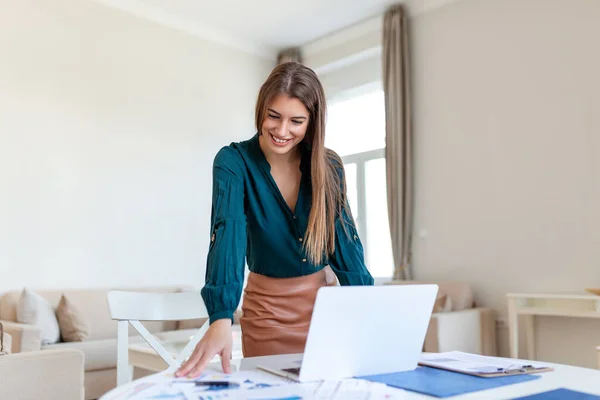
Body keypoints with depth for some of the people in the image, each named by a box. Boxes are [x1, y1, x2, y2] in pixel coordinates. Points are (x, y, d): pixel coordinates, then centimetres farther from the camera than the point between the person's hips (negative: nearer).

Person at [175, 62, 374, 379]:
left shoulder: (329, 166, -7)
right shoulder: (233, 161, -17)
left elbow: (344, 237, -6)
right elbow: (228, 233, -31)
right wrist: (221, 317, -45)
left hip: (324, 298, 3)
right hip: (267, 305, -2)